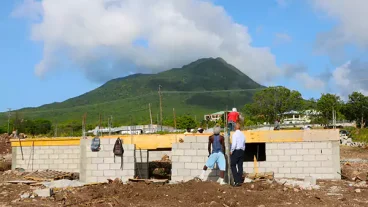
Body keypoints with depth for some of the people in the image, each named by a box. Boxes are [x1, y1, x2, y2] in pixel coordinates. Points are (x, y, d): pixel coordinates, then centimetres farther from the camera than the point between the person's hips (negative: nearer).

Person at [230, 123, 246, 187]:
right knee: (240, 166, 9)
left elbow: (234, 144, -19)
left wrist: (231, 151, -9)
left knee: (233, 166, 3)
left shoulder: (235, 134, -12)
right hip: (241, 151, 6)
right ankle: (240, 181, 11)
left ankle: (236, 181, -5)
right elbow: (244, 145, 15)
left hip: (235, 151, -6)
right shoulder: (243, 135, 8)